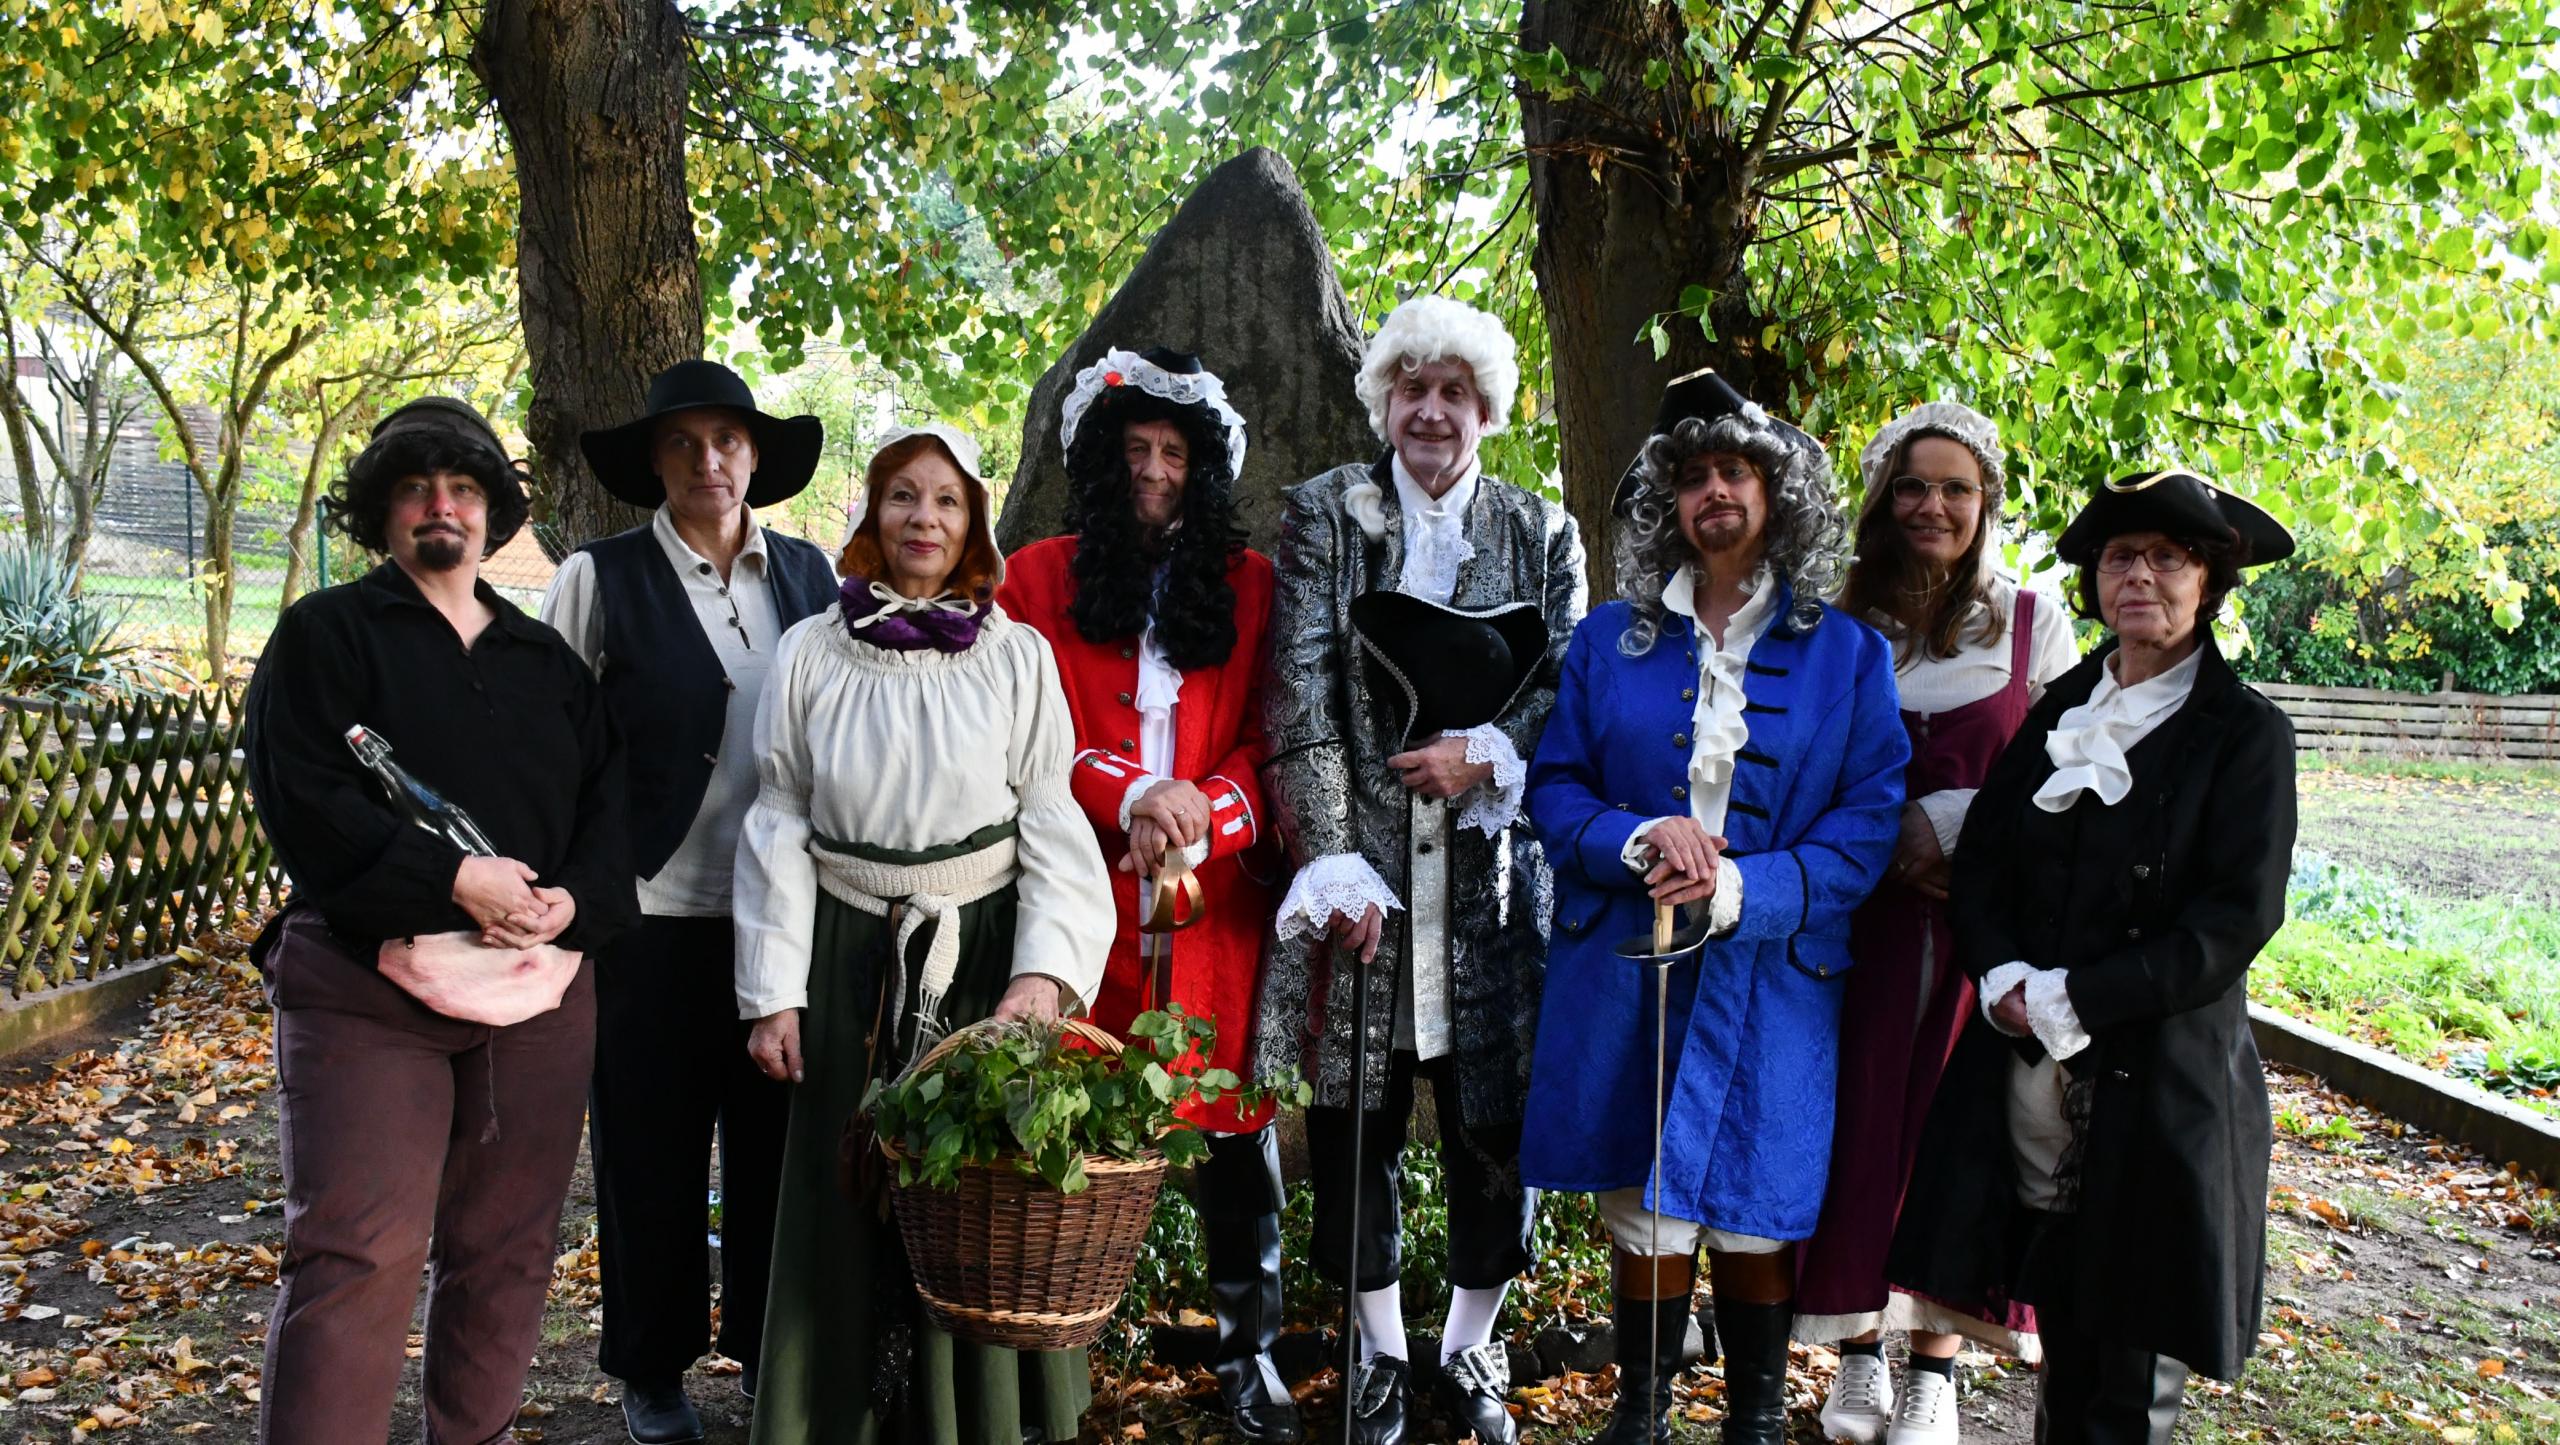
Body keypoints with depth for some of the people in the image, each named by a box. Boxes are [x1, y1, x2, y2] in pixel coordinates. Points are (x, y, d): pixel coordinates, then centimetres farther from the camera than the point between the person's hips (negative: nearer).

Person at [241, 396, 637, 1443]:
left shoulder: (549, 660, 18)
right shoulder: (326, 633, 5)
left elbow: (608, 806, 11)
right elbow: (303, 799, -8)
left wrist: (568, 902, -10)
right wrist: (456, 880, -17)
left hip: (540, 984, 4)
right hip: (366, 985, -4)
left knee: (506, 1250, 8)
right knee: (356, 1253, -11)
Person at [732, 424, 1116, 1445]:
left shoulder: (1018, 658, 1)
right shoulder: (812, 653, 3)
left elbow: (1053, 823, -2)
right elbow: (778, 824, 3)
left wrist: (1044, 970, -15)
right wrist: (773, 992, -1)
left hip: (983, 951, -1)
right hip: (849, 955, 1)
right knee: (852, 1193, 7)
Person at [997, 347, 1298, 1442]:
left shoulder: (1250, 584, 12)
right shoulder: (1040, 579, 8)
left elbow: (1266, 742, 7)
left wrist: (1206, 812, -12)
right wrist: (1133, 797, -15)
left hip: (1218, 894, 1)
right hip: (1087, 897, -1)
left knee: (1234, 1120, 4)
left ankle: (1246, 1350, 19)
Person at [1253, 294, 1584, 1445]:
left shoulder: (1542, 531, 9)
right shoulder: (1323, 514, 4)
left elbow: (1572, 690, 7)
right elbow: (1301, 695, -5)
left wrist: (1488, 756, -13)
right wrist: (1333, 862, -14)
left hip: (1491, 873, 1)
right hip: (1361, 865, -1)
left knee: (1496, 1115, 6)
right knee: (1356, 1119, 7)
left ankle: (1472, 1347, 28)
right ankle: (1380, 1347, 28)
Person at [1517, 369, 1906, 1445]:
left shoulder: (1846, 651, 3)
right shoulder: (1610, 639, 7)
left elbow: (1871, 819, -2)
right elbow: (1554, 787, 6)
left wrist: (1745, 890, -17)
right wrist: (1637, 839, -15)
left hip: (1771, 977, -1)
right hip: (1626, 966, 1)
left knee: (1755, 1211, 7)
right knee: (1645, 1205, 7)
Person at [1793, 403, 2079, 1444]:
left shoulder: (2031, 621, 3)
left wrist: (1952, 825, -11)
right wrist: (1886, 838, -9)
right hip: (1862, 918, 1)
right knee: (1859, 1118, 2)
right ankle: (1859, 1350, 18)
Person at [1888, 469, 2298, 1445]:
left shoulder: (2245, 734, -3)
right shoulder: (2059, 712, 11)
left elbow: (2238, 917, -11)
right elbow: (1980, 856, 8)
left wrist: (2070, 998, -16)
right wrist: (2001, 978, -11)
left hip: (2160, 1079, -4)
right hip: (2031, 1072, 4)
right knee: (2060, 1326, 11)